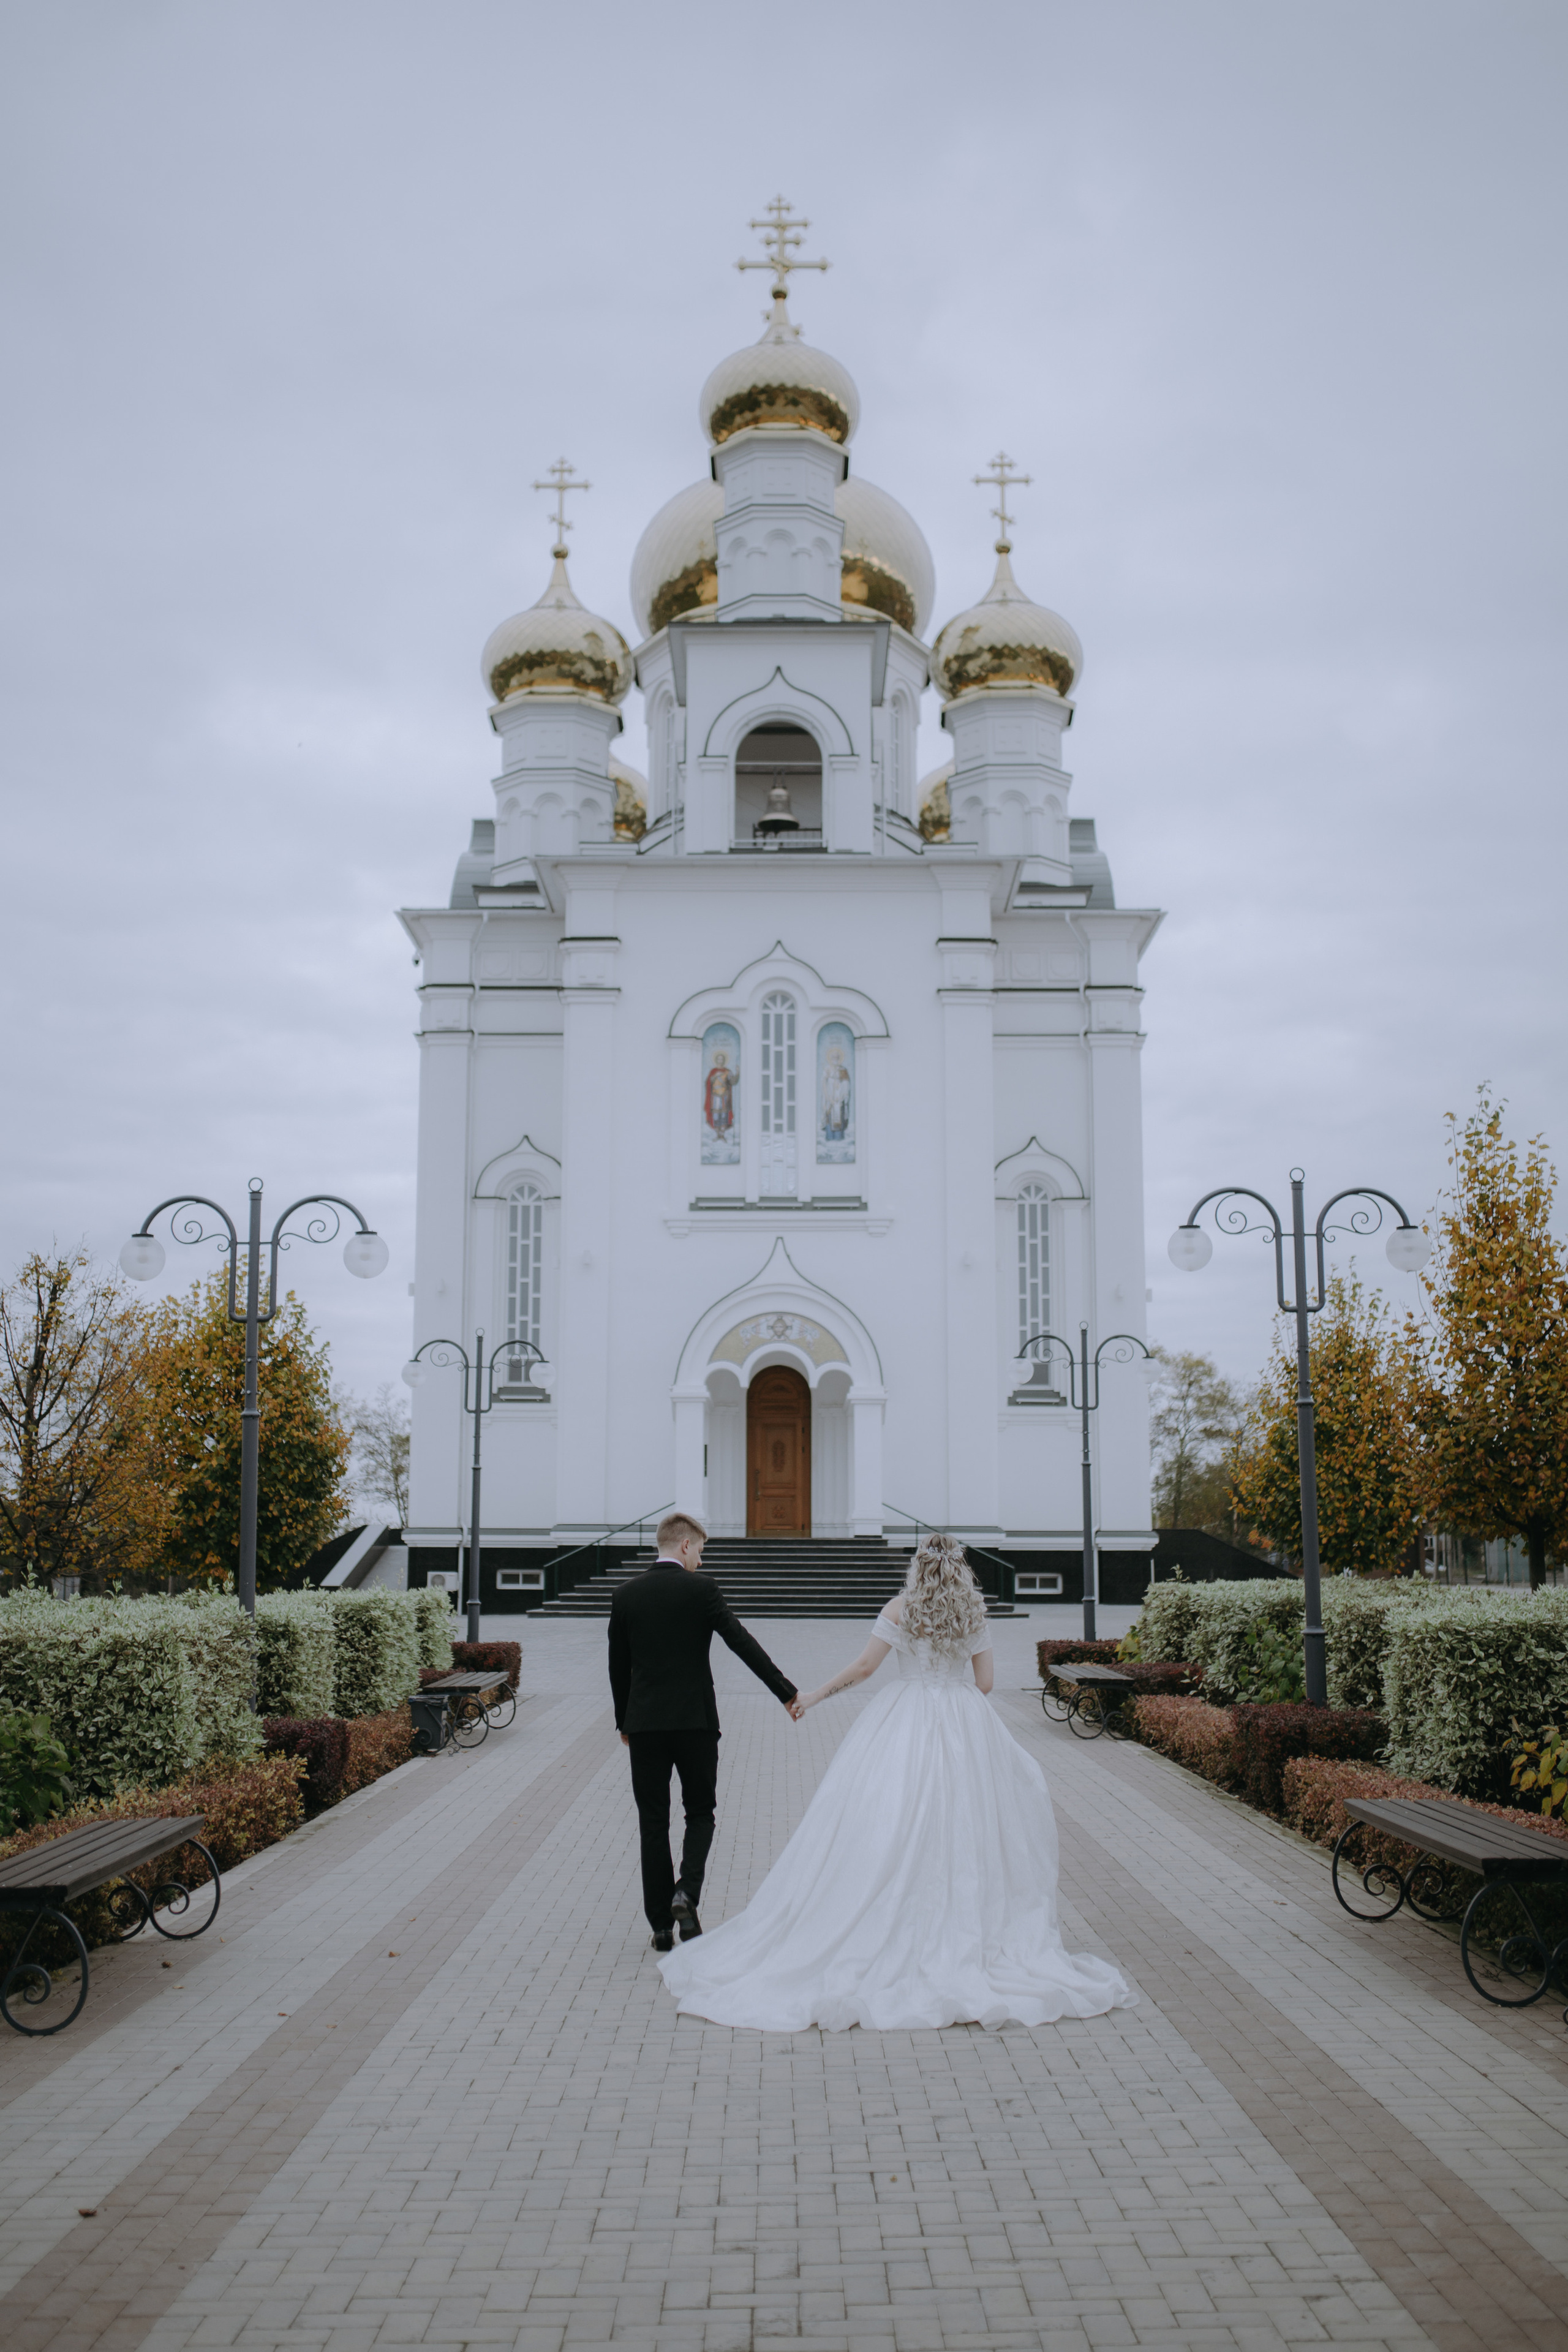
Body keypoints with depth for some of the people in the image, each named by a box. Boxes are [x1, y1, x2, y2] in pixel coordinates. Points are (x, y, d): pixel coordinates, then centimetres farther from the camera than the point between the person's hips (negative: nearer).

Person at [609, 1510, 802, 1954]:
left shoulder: (627, 1594, 3)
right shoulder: (701, 1588, -6)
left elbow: (618, 1665, 9)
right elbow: (743, 1643, -11)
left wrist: (624, 1722, 20)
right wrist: (787, 1692, -8)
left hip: (644, 1723, 2)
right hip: (695, 1719, -2)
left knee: (653, 1822, 8)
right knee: (700, 1813, 13)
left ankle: (661, 1926, 9)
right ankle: (686, 1891, -10)